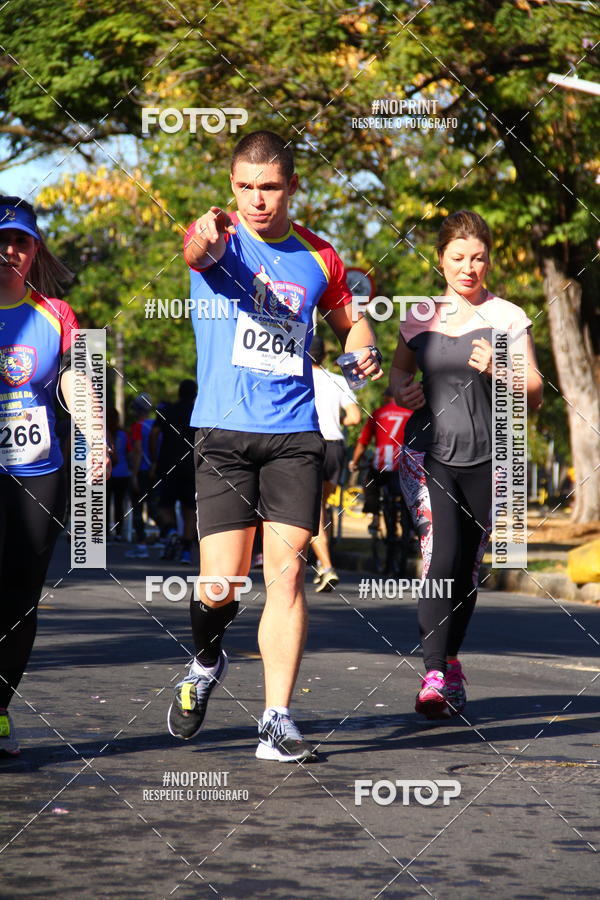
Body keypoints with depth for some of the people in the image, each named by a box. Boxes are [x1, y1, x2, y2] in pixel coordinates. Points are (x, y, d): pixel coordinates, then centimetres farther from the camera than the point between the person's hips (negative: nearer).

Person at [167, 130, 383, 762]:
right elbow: (197, 253, -27)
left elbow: (349, 320, 27)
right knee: (221, 585, -6)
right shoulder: (222, 237, -1)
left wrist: (363, 352, 4)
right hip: (224, 432, -2)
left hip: (295, 433, 2)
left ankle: (276, 722, -4)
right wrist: (205, 239, -51)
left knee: (287, 571, -8)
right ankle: (206, 663, 27)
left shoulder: (318, 257, 10)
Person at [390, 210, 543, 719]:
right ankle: (440, 677, -19)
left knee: (467, 569, 7)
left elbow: (535, 394, 2)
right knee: (441, 559, -16)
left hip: (486, 457, 0)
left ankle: (445, 667, 24)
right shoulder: (420, 318, 9)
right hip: (429, 452, 0)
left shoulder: (507, 318, 3)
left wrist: (498, 371, -16)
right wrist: (403, 390, 1)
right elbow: (398, 372, 24)